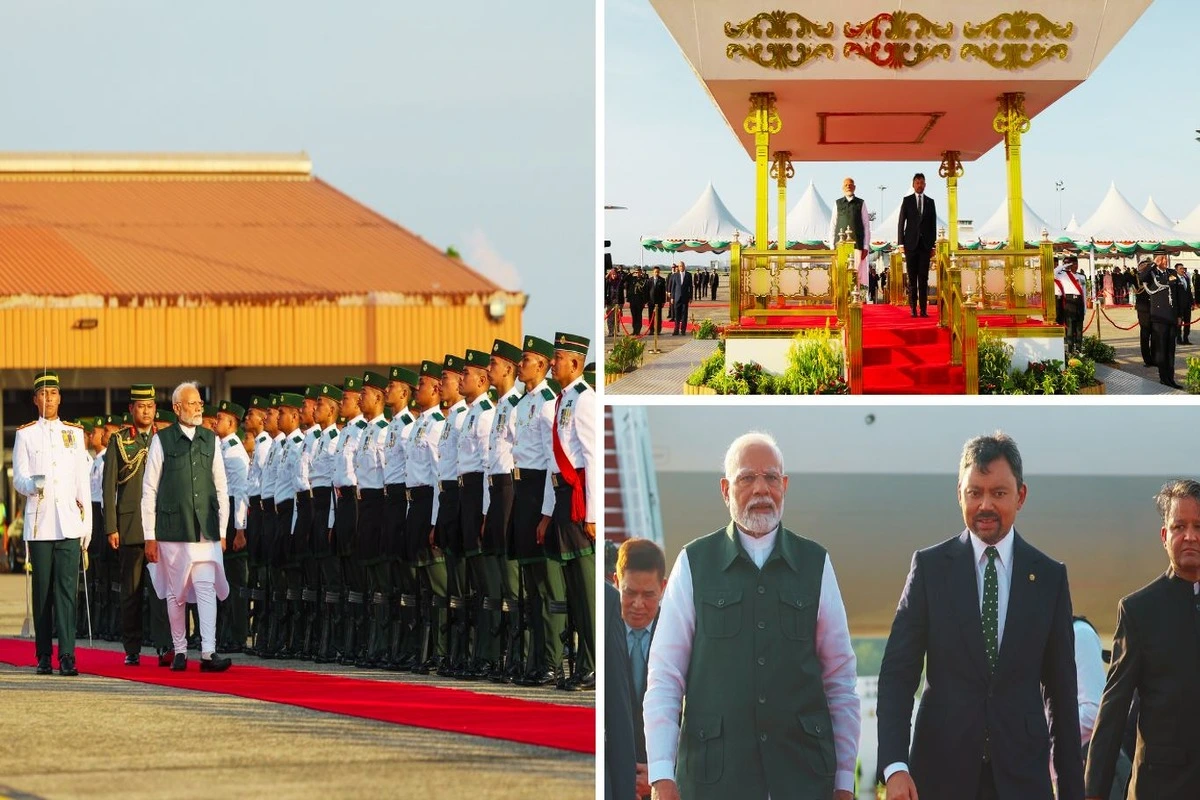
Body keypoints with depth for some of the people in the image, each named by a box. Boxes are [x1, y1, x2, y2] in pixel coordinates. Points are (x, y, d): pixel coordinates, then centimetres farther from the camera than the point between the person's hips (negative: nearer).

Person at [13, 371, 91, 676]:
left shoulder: (74, 433, 12)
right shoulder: (25, 434, 6)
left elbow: (82, 482, 13)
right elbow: (18, 479, 1)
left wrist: (87, 523, 8)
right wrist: (33, 485, -22)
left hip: (69, 524, 1)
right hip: (39, 525, -1)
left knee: (67, 588, -7)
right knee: (42, 590, 2)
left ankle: (67, 656, -11)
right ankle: (44, 656, 8)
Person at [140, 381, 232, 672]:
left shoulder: (211, 440, 9)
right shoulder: (162, 440, 0)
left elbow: (221, 488, 13)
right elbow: (149, 490, 1)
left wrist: (222, 531, 9)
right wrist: (150, 536, -2)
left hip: (206, 529, 2)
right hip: (172, 528, -2)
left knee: (207, 589, -9)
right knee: (176, 593, 6)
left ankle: (208, 653, -14)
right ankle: (179, 651, 17)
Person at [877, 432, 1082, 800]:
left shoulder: (1049, 577, 7)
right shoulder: (930, 566, 3)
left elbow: (1061, 691, 9)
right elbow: (897, 673, 0)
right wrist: (894, 765, -13)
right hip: (943, 770, -1)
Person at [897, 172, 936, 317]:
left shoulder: (930, 202, 11)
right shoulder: (907, 201, 5)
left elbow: (933, 224, 11)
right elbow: (901, 223, 3)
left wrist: (933, 244, 5)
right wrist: (901, 243, -4)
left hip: (925, 244, 1)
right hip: (911, 244, -1)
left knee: (924, 278, -1)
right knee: (912, 278, -2)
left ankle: (923, 309, -2)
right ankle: (913, 308, -1)